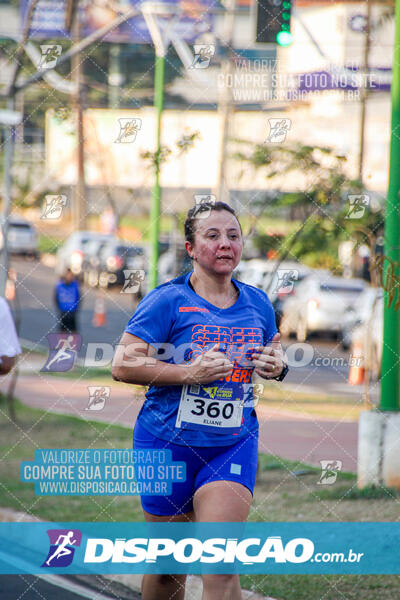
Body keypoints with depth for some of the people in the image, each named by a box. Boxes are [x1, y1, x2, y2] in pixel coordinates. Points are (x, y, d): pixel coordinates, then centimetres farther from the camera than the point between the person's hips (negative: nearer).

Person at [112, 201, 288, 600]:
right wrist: (190, 373, -21)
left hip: (234, 445, 2)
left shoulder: (258, 304, 6)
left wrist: (276, 367, -1)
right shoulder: (168, 300, -8)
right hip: (168, 444, -2)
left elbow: (272, 358, 23)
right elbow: (123, 365, -13)